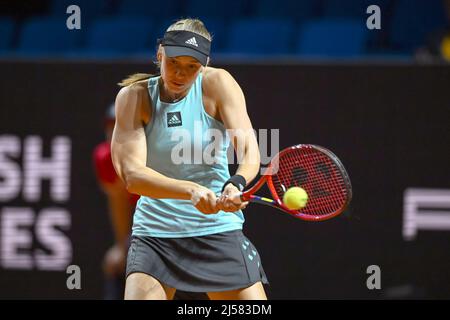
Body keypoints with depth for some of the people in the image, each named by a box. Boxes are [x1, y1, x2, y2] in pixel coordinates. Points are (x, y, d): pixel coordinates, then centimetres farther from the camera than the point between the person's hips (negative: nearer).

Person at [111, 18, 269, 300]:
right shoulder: (134, 97, -7)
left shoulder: (217, 83, -6)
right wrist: (191, 190, -36)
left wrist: (237, 183, -40)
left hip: (219, 230, 0)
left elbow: (250, 151, -16)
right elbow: (132, 175, -19)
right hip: (155, 232, 0)